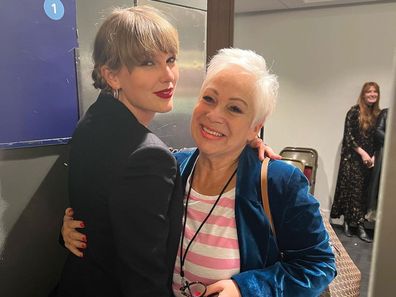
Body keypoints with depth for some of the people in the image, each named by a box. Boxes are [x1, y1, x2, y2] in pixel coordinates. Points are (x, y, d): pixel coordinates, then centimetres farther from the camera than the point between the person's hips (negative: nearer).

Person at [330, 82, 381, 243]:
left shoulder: (378, 114, 10)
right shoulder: (354, 111, -6)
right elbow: (348, 135, -10)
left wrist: (374, 156, -2)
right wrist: (362, 153, -15)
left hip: (368, 158, 5)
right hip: (352, 157, -5)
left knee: (363, 191, 6)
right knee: (351, 189, -2)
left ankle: (360, 226, 11)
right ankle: (347, 222, 9)